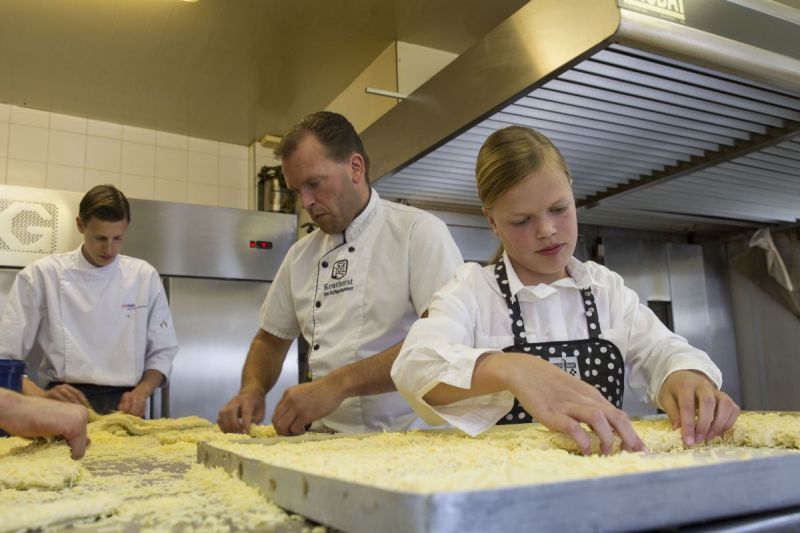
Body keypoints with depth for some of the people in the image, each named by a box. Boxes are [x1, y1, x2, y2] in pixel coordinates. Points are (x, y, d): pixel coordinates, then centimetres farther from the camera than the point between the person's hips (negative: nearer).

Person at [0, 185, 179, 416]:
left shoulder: (145, 276, 6)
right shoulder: (43, 275, 0)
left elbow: (162, 352, 11)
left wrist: (141, 392, -6)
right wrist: (41, 396, -17)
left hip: (124, 405, 2)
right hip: (67, 404, -1)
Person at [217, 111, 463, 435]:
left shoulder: (420, 231, -5)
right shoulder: (301, 255, 12)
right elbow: (271, 339, 22)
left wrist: (339, 384, -23)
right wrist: (253, 389, 0)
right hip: (329, 442, 5)